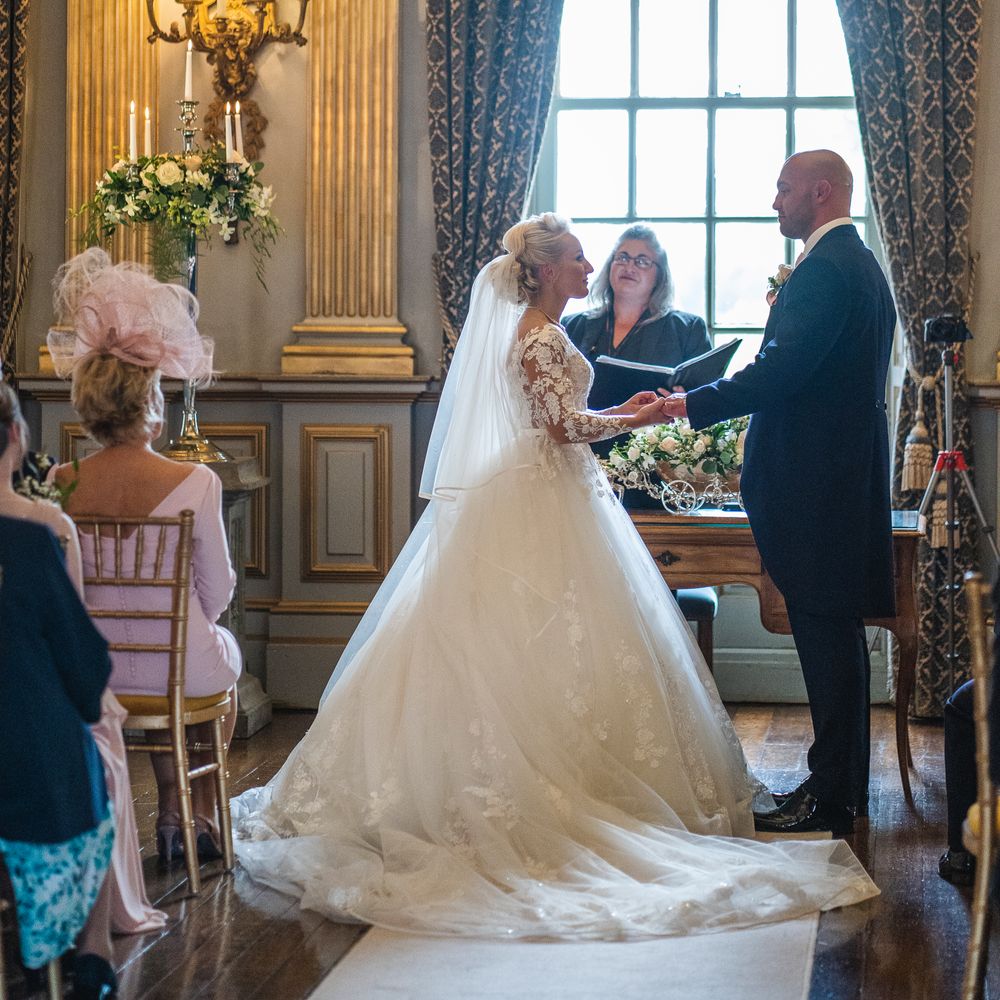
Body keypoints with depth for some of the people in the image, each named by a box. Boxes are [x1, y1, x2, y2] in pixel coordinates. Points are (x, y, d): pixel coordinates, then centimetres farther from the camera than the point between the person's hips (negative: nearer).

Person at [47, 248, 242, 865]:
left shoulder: (61, 485, -11)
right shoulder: (194, 483, -20)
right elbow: (218, 591, -9)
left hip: (90, 667, 3)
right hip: (177, 667, -3)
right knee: (224, 652, 34)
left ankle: (171, 818, 40)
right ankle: (202, 816, 42)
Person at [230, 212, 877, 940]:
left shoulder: (540, 332, 15)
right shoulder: (542, 338, -15)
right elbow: (563, 424, -20)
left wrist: (615, 414, 14)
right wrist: (634, 420, -11)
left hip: (551, 493, 10)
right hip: (546, 505, -10)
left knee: (530, 646, 9)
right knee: (553, 644, -7)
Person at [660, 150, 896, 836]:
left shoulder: (825, 269, -16)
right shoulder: (863, 265, 18)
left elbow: (781, 370, -23)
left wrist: (692, 405, -15)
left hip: (817, 481, -11)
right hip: (847, 476, 11)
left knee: (826, 632, -6)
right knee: (834, 633, 14)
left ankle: (833, 798, -1)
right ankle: (838, 784, 22)